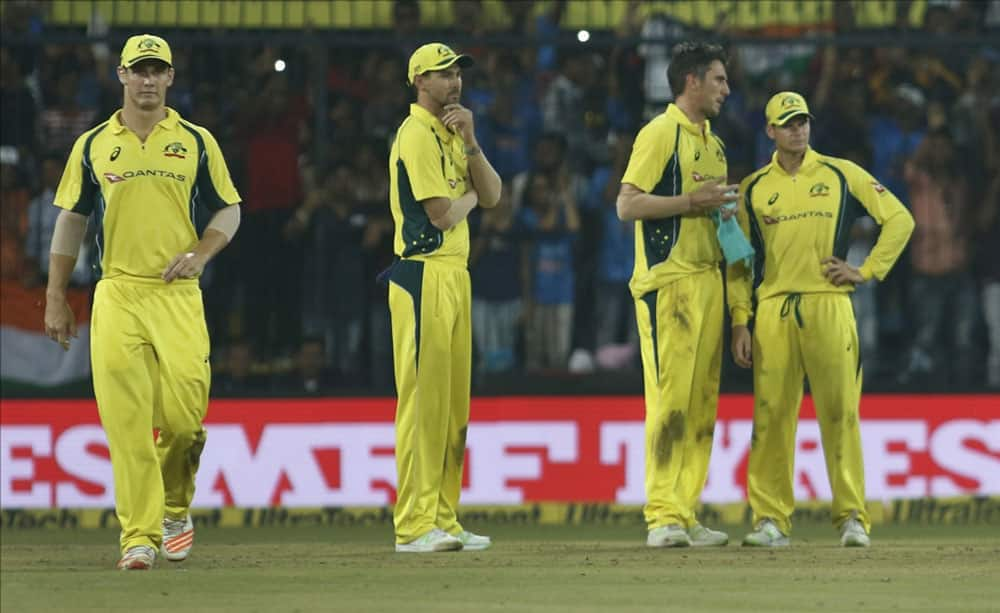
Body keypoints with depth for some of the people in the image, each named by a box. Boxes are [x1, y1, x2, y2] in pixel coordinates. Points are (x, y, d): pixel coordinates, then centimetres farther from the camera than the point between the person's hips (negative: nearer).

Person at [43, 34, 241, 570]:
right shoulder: (93, 145, 11)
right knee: (125, 420, -11)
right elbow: (71, 220, 14)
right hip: (117, 297, 0)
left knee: (184, 413, -11)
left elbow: (228, 210, 13)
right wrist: (55, 299, 10)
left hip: (178, 295, 0)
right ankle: (139, 536, -9)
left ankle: (175, 507, 18)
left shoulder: (196, 142, 10)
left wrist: (201, 255, -6)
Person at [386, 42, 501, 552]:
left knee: (453, 403, 9)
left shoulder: (450, 135, 20)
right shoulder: (417, 135, -10)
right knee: (422, 400, -10)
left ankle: (442, 521, 13)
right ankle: (414, 526, -11)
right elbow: (443, 214, -17)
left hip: (455, 275, 10)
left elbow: (491, 196, 12)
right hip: (424, 276, -10)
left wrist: (469, 143, -1)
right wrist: (469, 194, 4)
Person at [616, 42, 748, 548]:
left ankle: (685, 516, 8)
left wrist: (724, 209, 9)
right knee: (671, 399, -12)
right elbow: (627, 205, -14)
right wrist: (691, 202, -18)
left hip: (708, 279, 9)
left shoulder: (713, 144, 21)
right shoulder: (660, 134, -6)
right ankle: (662, 517, -13)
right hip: (669, 281, -9)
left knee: (701, 405, 6)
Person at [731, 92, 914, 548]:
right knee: (771, 416, -3)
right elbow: (738, 261, 12)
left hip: (829, 306, -1)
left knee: (839, 412, -5)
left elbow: (900, 220, 9)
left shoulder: (842, 175, 9)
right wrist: (739, 325, 4)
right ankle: (771, 521, 0)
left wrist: (868, 271, 1)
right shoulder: (753, 188, 13)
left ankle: (853, 518, -1)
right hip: (773, 312, 1)